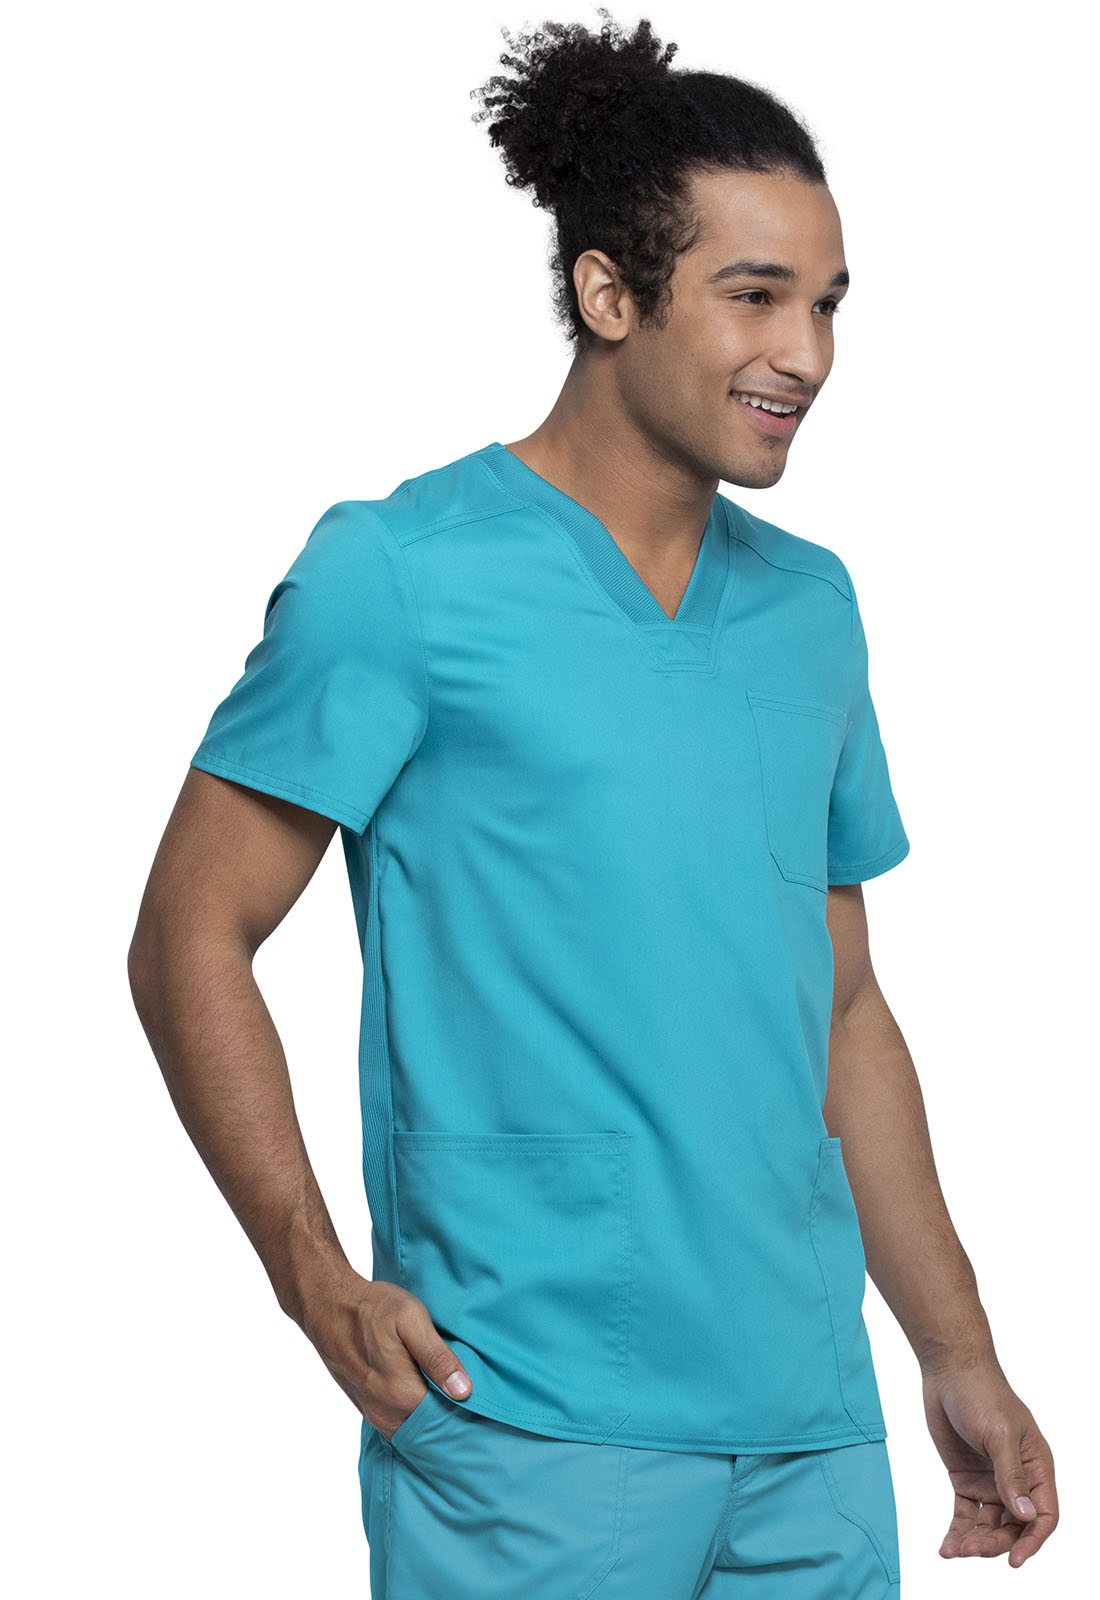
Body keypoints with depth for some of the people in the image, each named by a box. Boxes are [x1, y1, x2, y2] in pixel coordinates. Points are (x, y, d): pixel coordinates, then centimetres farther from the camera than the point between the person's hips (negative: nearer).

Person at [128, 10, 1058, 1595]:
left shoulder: (812, 606, 13)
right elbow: (190, 942, -6)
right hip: (532, 1437, -6)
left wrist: (962, 1359, 16)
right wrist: (314, 1272, -18)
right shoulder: (403, 574, -5)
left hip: (812, 1429, 6)